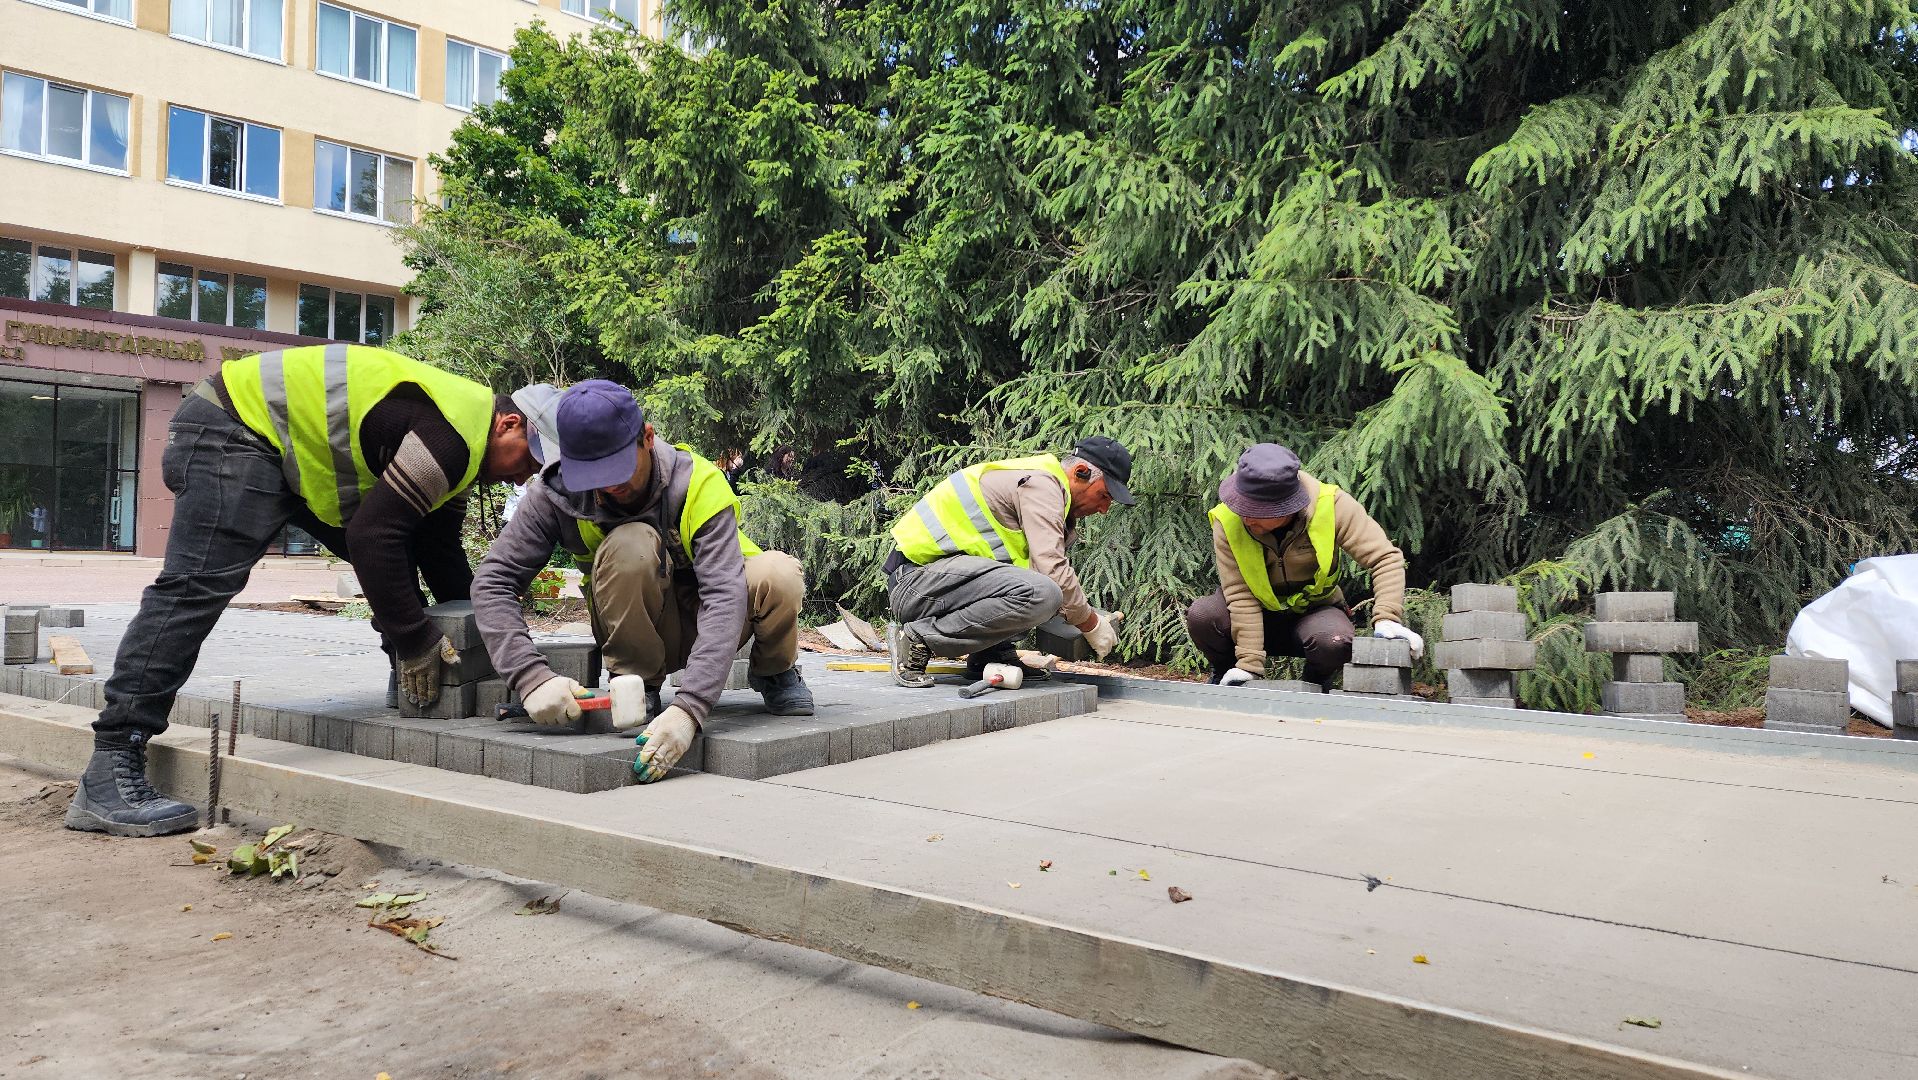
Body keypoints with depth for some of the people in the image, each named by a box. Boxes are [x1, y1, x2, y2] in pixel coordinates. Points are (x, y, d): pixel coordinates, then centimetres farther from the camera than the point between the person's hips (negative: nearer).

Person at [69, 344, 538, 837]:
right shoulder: (453, 433, -24)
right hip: (233, 428, -11)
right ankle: (108, 775, -20)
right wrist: (416, 643, -21)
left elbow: (440, 546, 16)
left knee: (393, 555, 9)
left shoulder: (454, 444, 8)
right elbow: (374, 536, -28)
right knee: (198, 586, -19)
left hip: (297, 454, 11)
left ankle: (415, 691, 16)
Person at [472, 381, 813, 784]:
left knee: (780, 574, -33)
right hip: (639, 627, 0)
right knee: (630, 543, -33)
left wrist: (688, 708, -49)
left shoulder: (698, 483, -27)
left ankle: (773, 673, 1)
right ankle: (637, 685, -11)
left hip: (705, 623, 0)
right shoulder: (556, 494, -19)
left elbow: (725, 595, -37)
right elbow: (492, 582, -21)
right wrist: (532, 676, -39)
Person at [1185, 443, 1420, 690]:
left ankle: (1316, 684, 1)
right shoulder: (1227, 521, -22)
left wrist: (1387, 619, -33)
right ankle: (1227, 678, 2)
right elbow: (1240, 595, -24)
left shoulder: (1331, 505, -23)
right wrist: (1249, 664, -28)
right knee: (1201, 616, -30)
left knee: (1335, 641, -36)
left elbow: (1386, 558, -19)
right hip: (1261, 612, 1)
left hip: (1315, 612, 0)